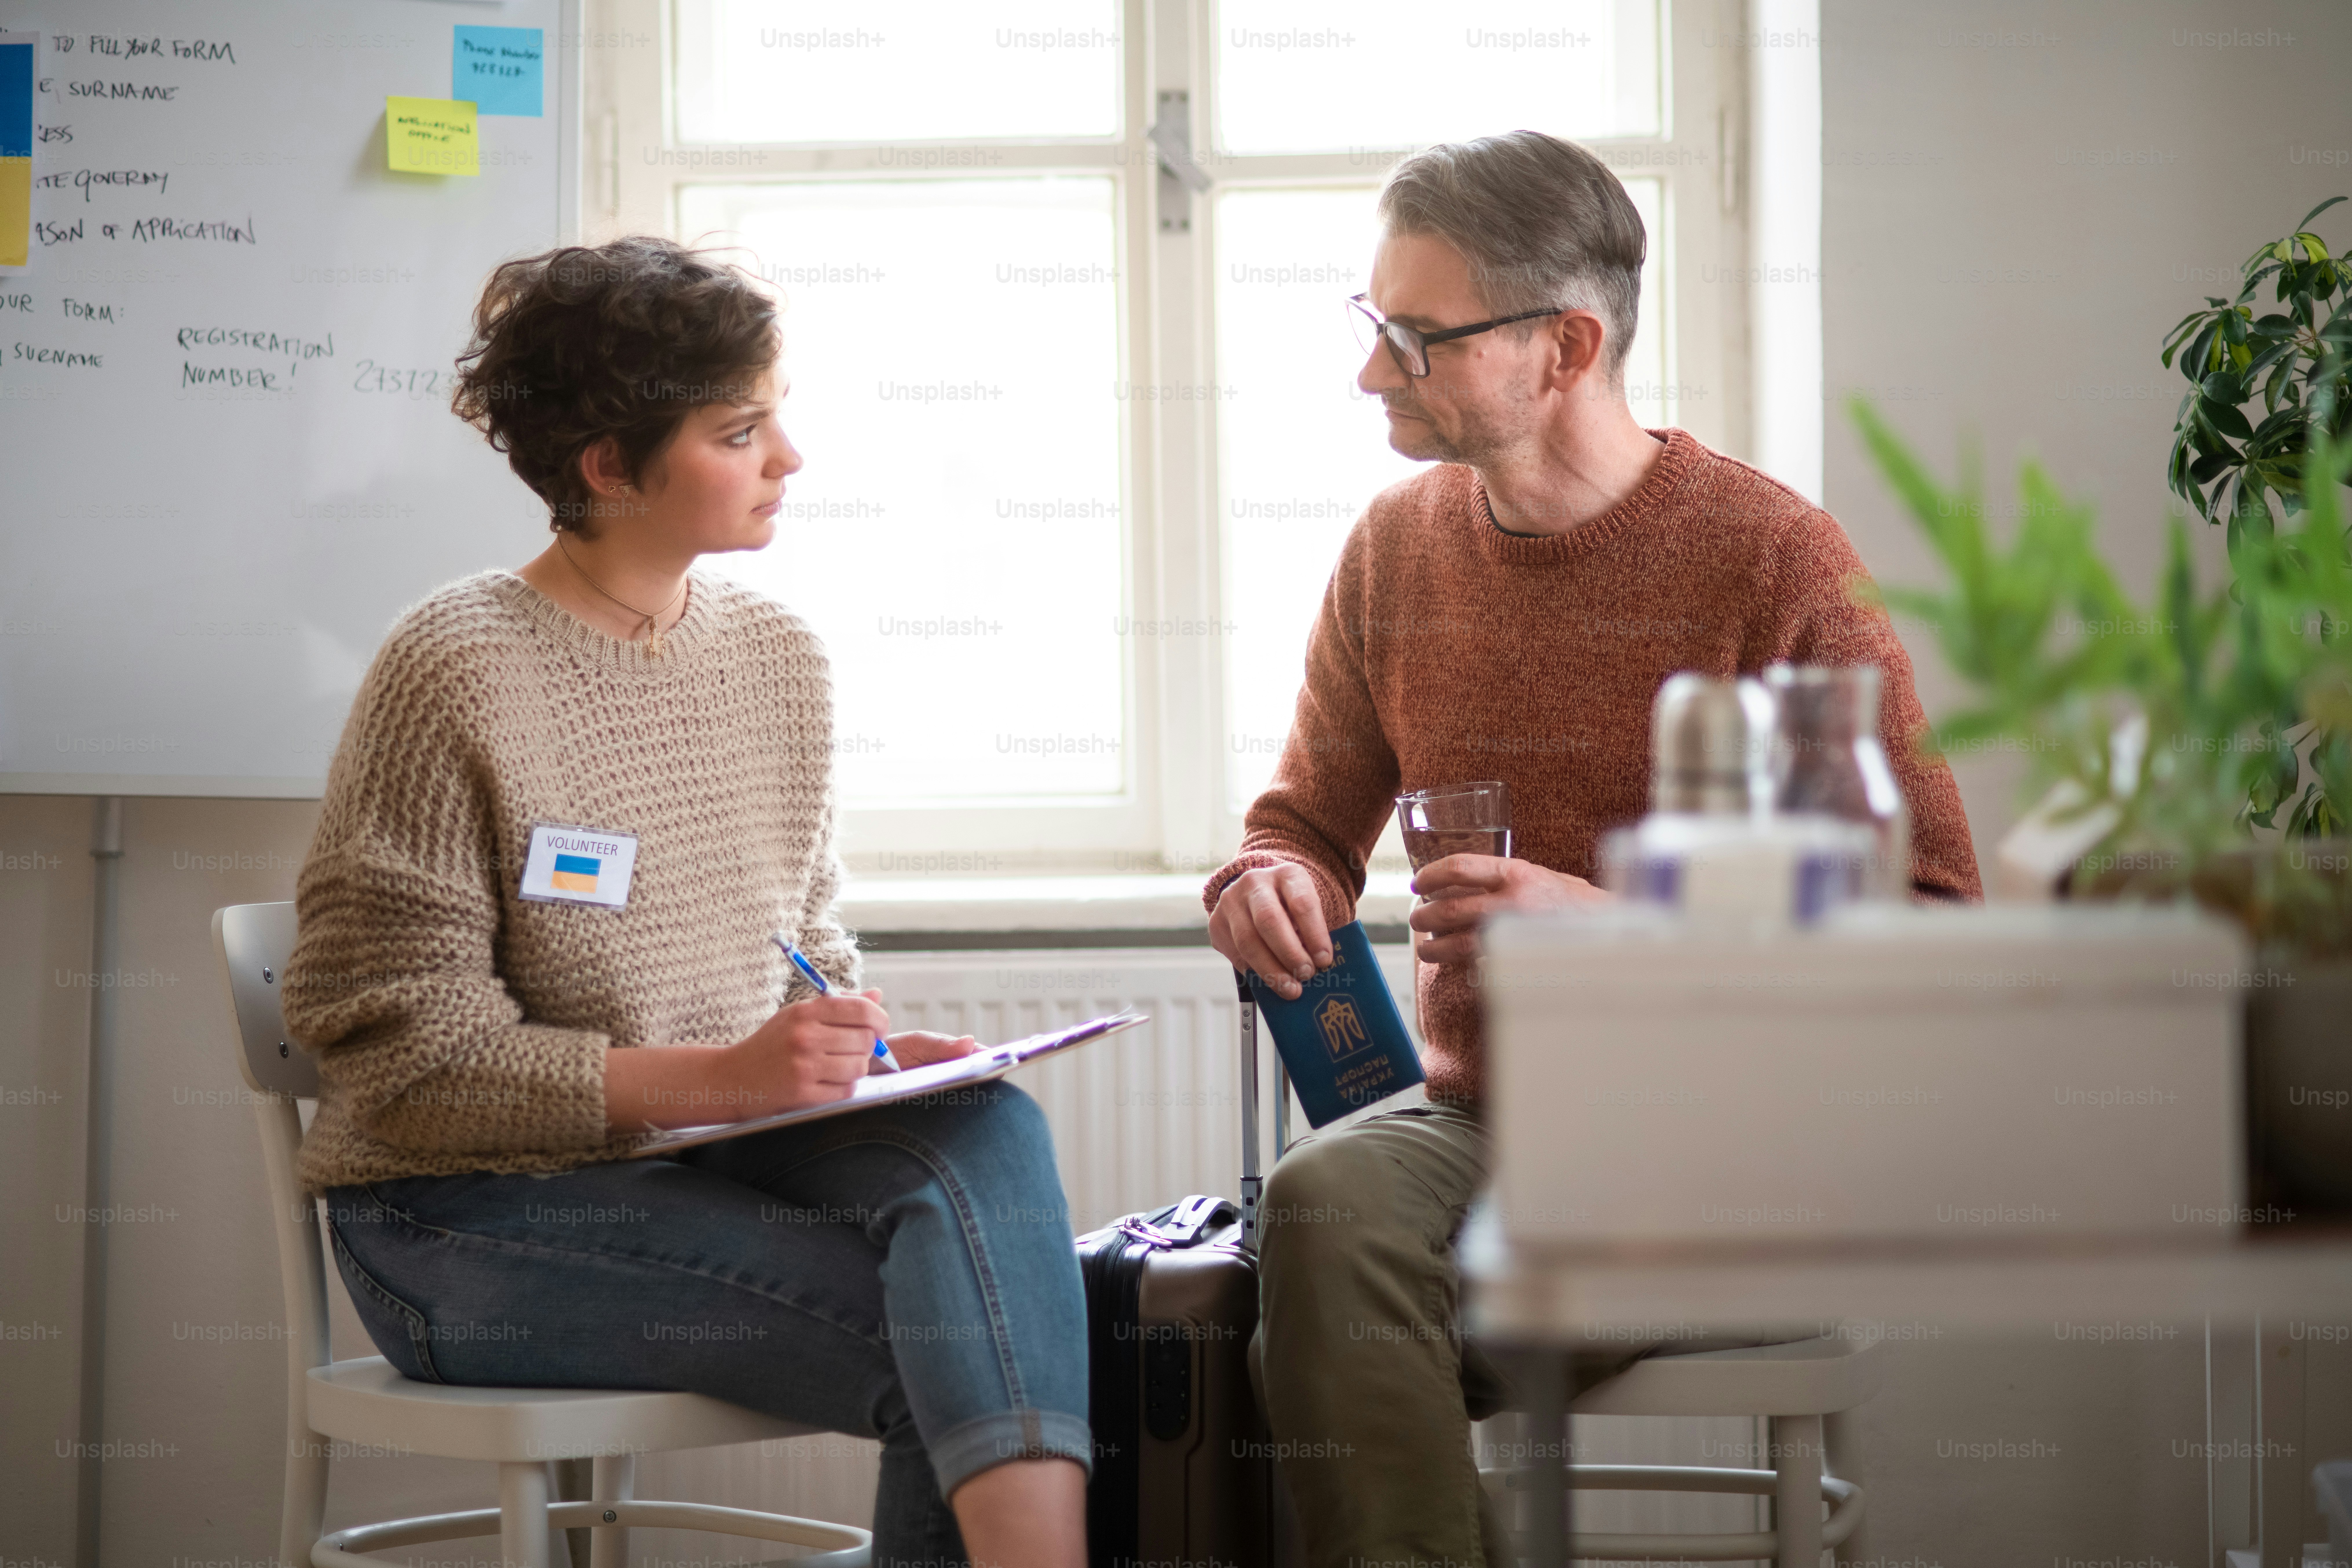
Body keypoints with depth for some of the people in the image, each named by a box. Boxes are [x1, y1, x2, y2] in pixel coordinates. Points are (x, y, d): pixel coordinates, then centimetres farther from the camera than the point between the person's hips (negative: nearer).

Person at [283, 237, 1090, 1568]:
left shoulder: (781, 656, 9)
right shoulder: (458, 671, -11)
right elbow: (403, 1056, -14)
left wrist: (872, 1048, -5)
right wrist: (722, 1074, -22)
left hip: (726, 1150, 6)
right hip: (477, 1212, -6)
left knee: (984, 1133, -27)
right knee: (966, 1337, -26)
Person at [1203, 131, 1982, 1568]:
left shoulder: (1773, 558, -6)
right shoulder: (1399, 547, 11)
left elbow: (1932, 920, -7)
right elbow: (1314, 817, 25)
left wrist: (1610, 925, -17)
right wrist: (1273, 885, -1)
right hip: (1472, 1119, 5)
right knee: (1326, 1206, -32)